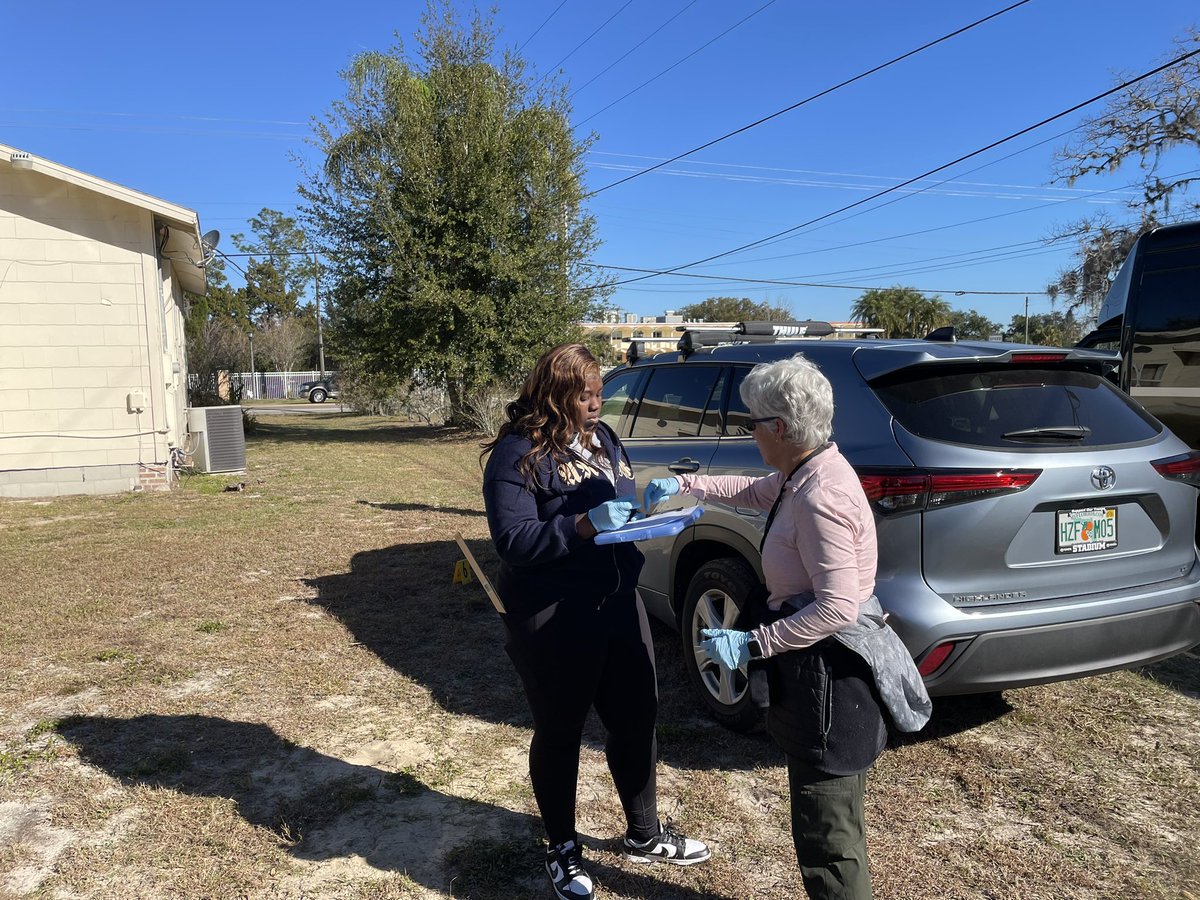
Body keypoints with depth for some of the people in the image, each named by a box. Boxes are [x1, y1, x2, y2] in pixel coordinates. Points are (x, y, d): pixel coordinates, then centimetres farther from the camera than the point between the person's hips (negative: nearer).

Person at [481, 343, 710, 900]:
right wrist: (586, 526, -31)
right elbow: (514, 541, -21)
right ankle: (562, 849, 34)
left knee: (636, 720, 17)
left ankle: (644, 836, 40)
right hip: (552, 622, -7)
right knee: (559, 732, 11)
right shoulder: (517, 455, -15)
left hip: (618, 604, 7)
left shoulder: (602, 438, 8)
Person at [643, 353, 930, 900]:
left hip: (828, 674, -10)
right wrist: (684, 484, 24)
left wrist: (752, 644, -24)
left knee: (827, 828, 4)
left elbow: (837, 607, -28)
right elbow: (755, 491, 25)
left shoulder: (820, 497, -26)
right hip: (820, 665, 10)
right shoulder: (804, 474, 4)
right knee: (835, 817, 25)